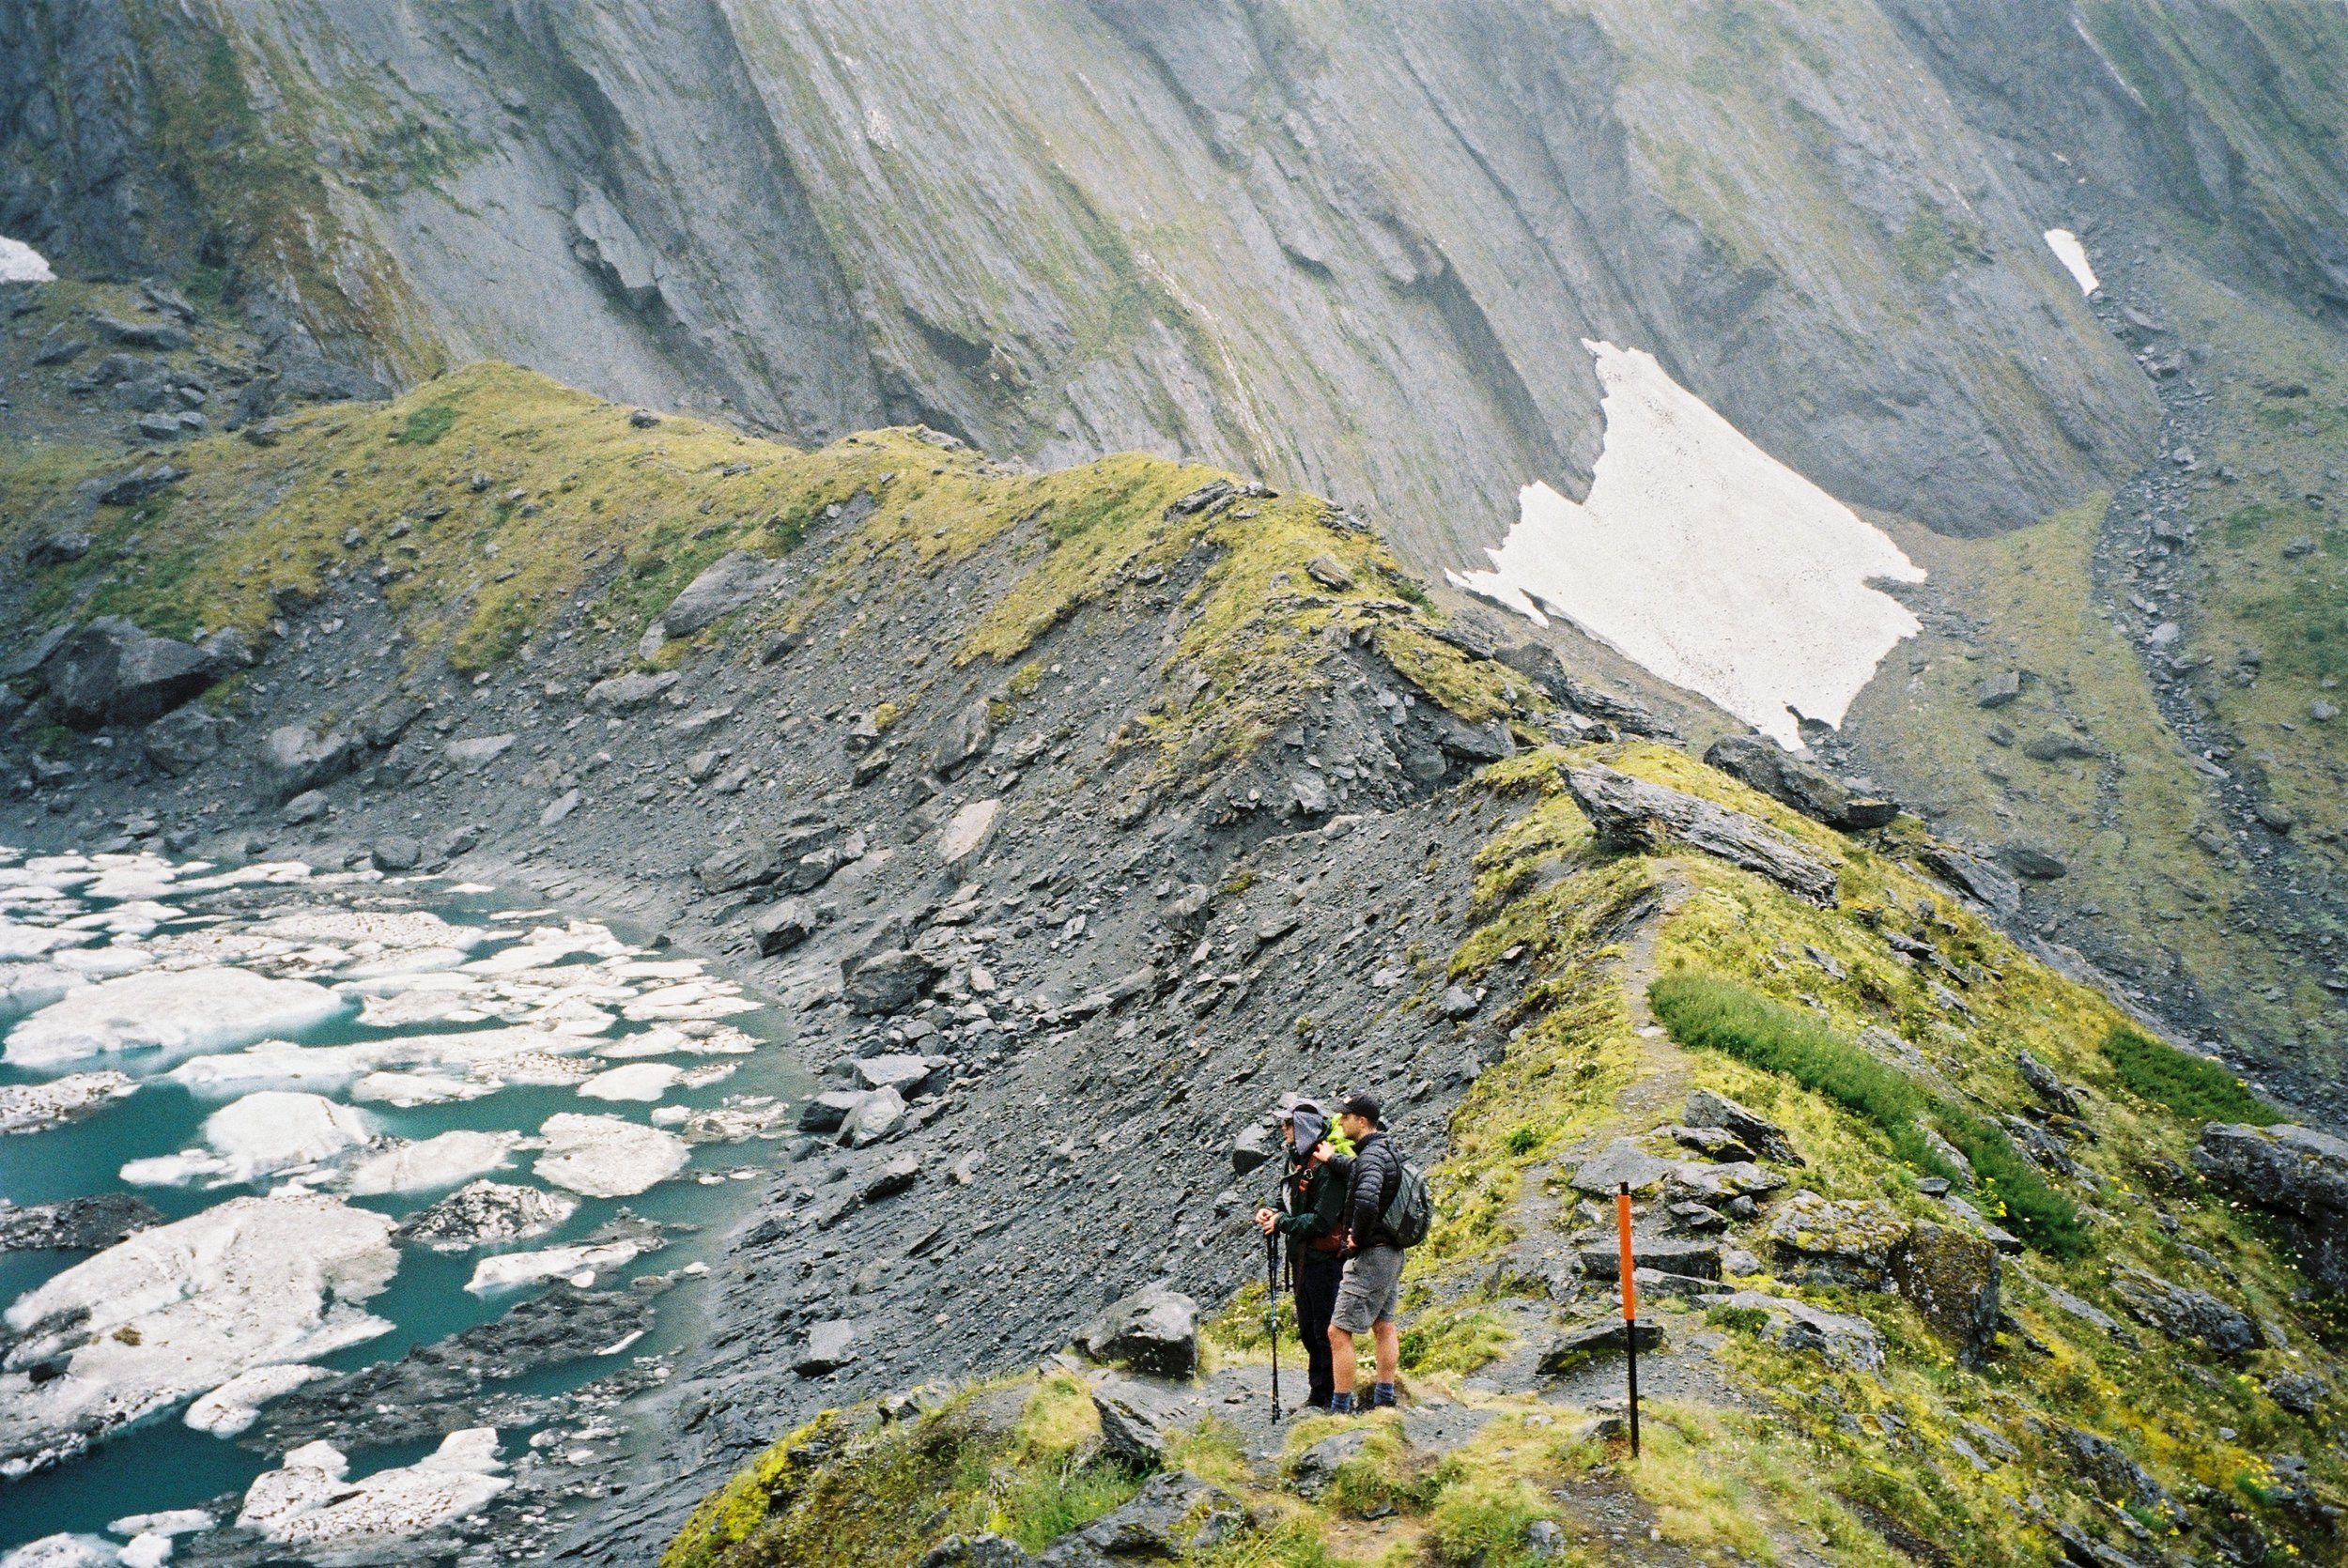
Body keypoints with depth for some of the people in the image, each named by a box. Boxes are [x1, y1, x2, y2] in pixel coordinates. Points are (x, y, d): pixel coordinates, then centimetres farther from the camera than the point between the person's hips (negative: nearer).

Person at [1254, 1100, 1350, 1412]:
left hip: (1324, 1260, -10)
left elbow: (1322, 1220, -23)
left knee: (1325, 1331, -2)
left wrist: (1282, 1223, -16)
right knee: (1307, 1331, 17)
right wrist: (1272, 1214, -2)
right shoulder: (1293, 1164, 10)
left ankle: (1331, 1397, 8)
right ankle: (1317, 1395, 28)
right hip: (1301, 1260, 10)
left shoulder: (1326, 1167, -18)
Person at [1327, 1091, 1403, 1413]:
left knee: (1339, 1332, -6)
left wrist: (1357, 1238, -21)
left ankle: (1340, 1409, -4)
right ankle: (1383, 1400, 24)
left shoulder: (1371, 1157, -20)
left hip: (1370, 1255, -11)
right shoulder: (1387, 1148, 10)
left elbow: (1366, 1201, -38)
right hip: (1391, 1252, 11)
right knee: (1383, 1326, 16)